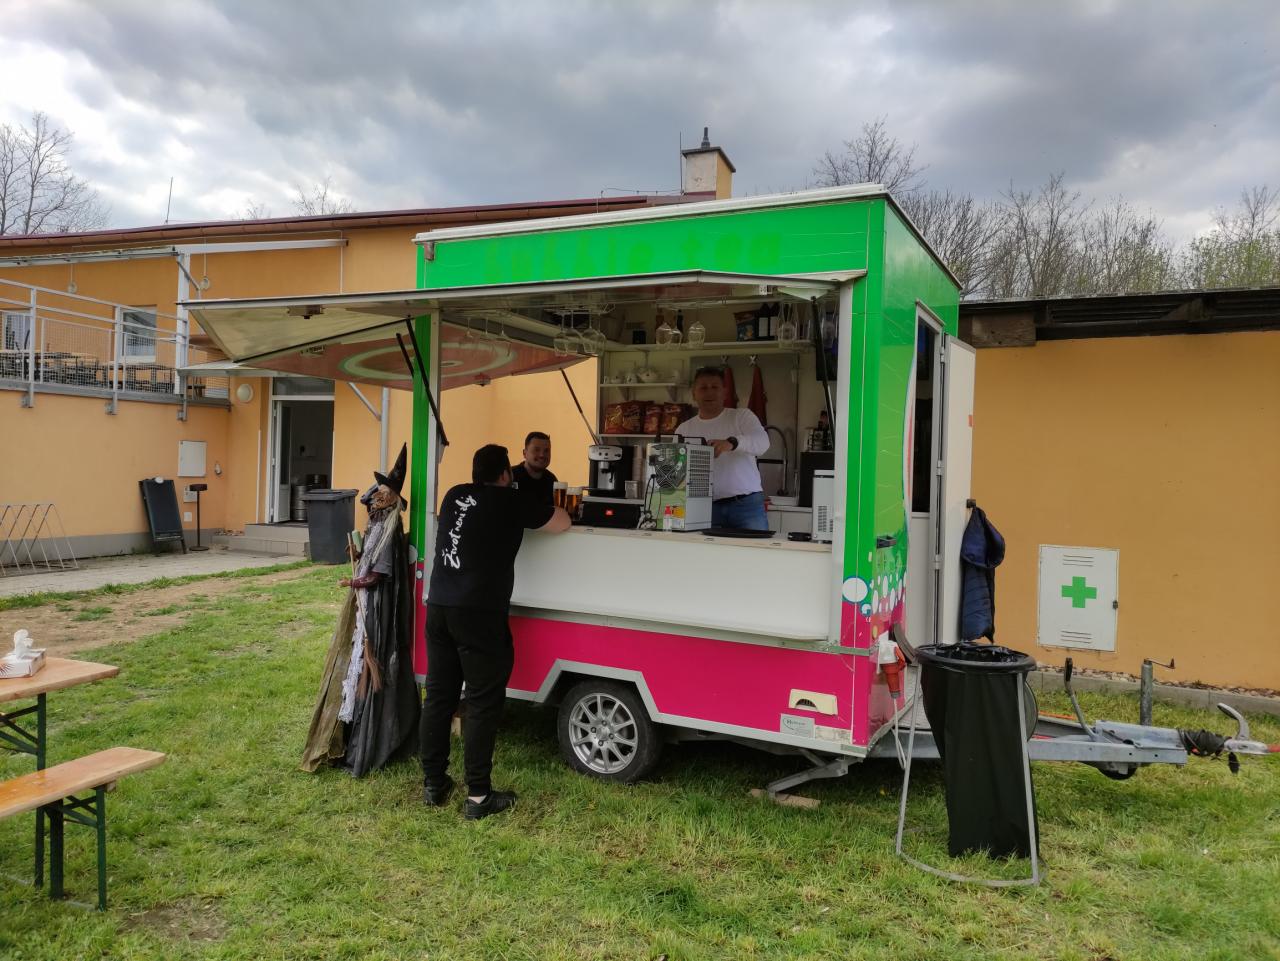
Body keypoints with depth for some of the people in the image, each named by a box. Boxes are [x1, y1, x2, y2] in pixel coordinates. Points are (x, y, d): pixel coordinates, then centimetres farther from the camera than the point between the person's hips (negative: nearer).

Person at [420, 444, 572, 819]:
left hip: (439, 607, 6)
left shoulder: (454, 496, 14)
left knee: (438, 696, 13)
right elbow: (562, 523, 6)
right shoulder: (511, 502, -3)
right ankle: (479, 796, 6)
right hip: (479, 614, -6)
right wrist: (530, 513, 24)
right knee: (482, 704, 1)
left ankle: (433, 784, 23)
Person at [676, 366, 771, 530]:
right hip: (706, 507, 2)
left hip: (746, 504, -1)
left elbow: (762, 442, -13)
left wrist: (732, 442, -33)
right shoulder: (684, 430, 12)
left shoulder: (742, 416, 5)